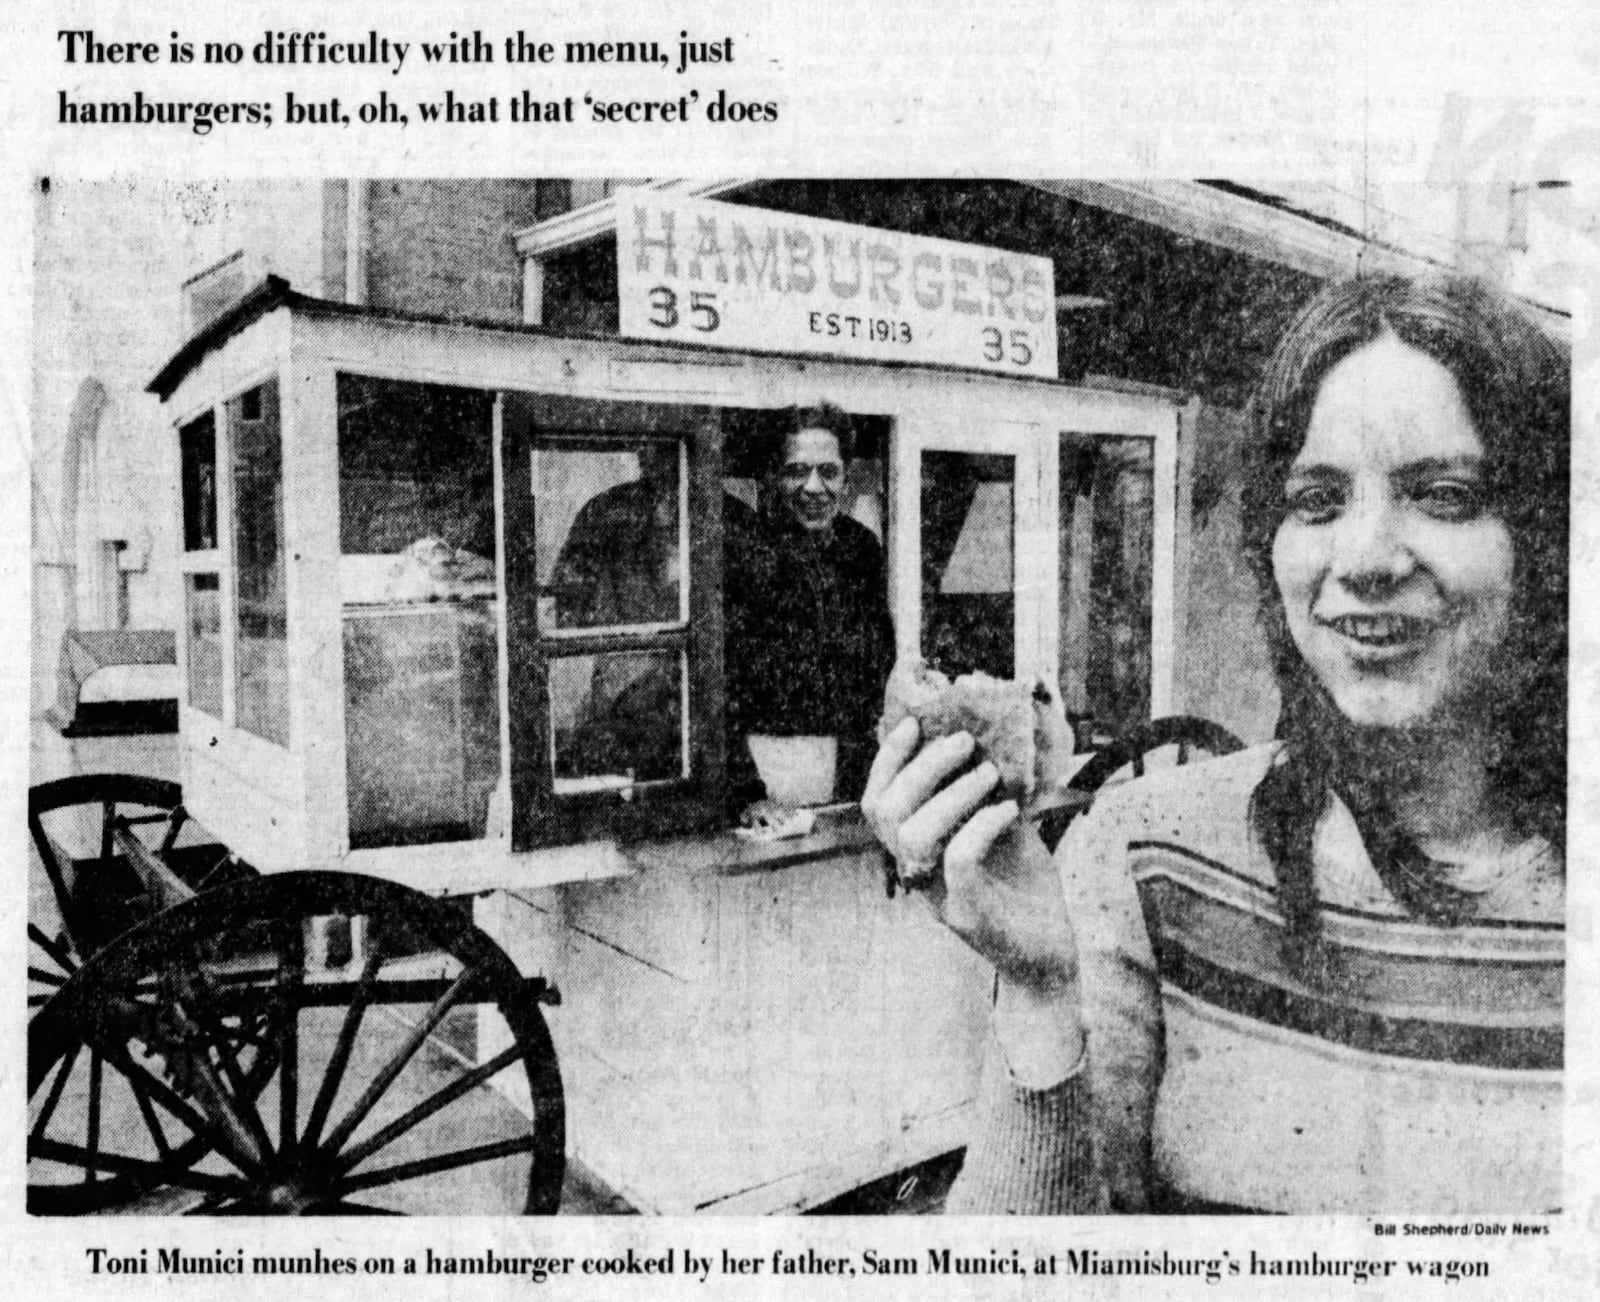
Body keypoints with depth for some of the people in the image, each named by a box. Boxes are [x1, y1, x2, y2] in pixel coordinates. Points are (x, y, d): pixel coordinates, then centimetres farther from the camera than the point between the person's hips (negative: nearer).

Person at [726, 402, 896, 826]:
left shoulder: (861, 546, 9)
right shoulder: (737, 543, -7)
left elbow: (883, 668, 16)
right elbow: (717, 676, -10)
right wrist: (747, 790, -15)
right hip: (764, 757, -4)